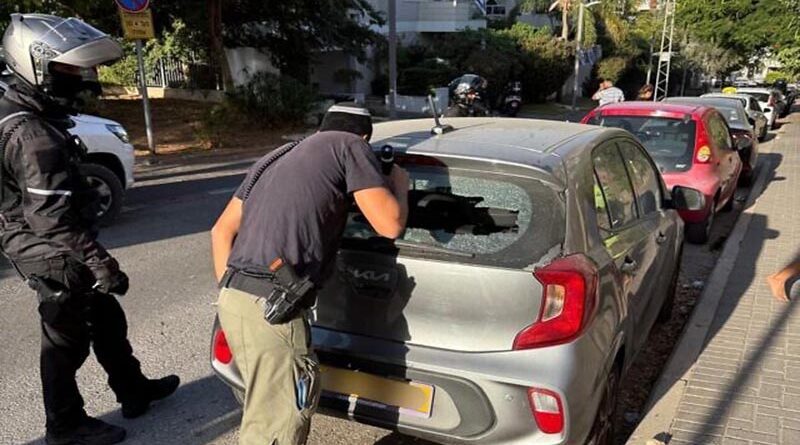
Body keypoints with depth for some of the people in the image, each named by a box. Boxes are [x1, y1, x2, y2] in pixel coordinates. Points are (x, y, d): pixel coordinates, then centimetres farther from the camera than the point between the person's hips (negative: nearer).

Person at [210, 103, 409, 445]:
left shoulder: (278, 157, 25)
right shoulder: (350, 146, 3)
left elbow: (221, 231, 23)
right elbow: (390, 225, -4)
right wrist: (400, 185, 16)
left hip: (235, 300, 9)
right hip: (270, 308, -8)